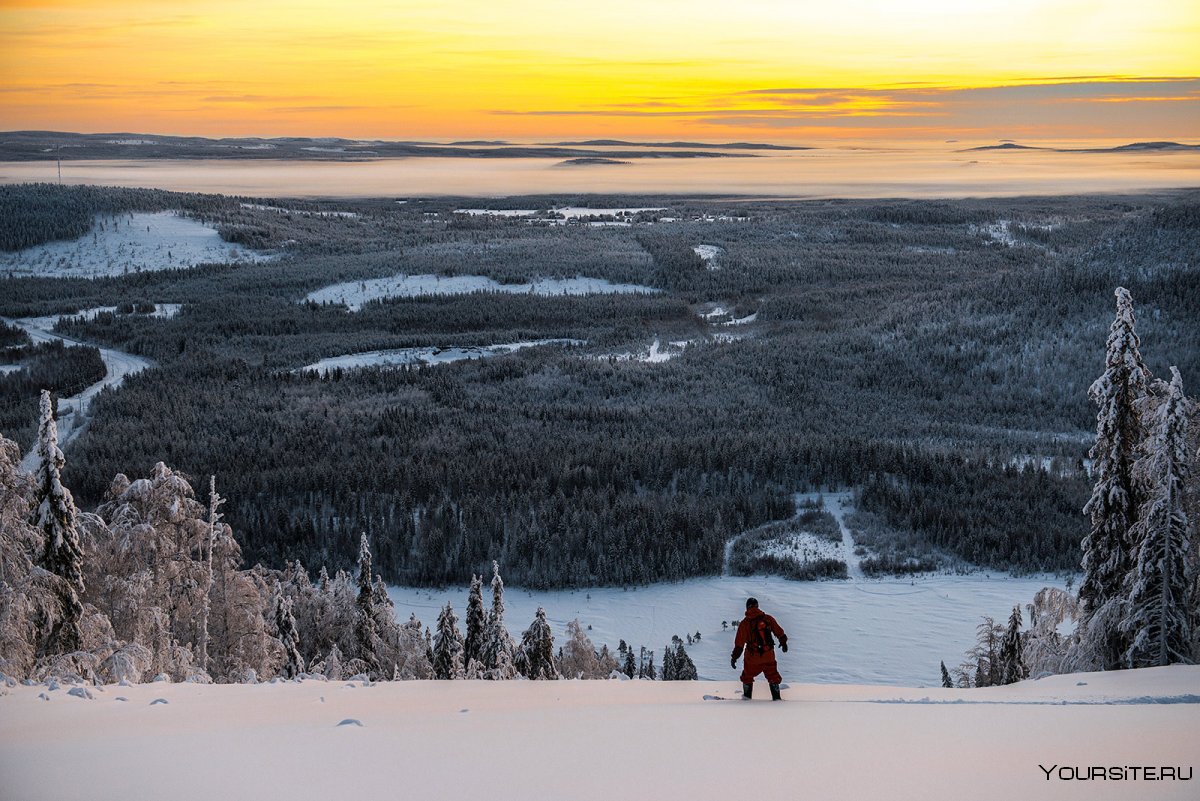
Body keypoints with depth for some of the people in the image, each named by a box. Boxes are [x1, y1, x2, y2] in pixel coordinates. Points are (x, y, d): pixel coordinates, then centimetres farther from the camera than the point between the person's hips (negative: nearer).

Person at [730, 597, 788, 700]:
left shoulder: (744, 623, -9)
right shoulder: (768, 618, -4)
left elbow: (739, 642, -10)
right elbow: (779, 632, 7)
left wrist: (734, 657, -5)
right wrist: (783, 642, 24)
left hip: (752, 657, -2)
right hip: (769, 655, 2)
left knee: (747, 675, 20)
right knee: (773, 676, 17)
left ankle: (747, 696, 30)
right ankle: (776, 697, 15)